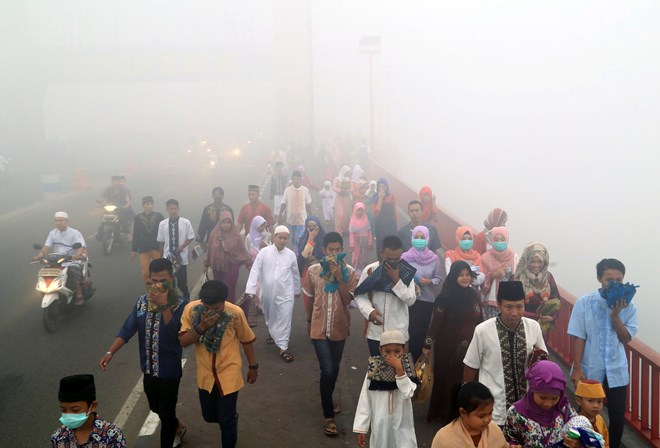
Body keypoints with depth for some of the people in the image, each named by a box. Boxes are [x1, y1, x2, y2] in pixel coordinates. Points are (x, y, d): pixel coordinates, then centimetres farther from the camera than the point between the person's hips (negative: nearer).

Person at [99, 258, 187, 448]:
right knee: (155, 408, 26)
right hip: (149, 369, 6)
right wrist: (110, 352, -14)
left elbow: (175, 333, -30)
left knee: (166, 413, 7)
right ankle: (178, 427, 53)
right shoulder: (142, 301, -2)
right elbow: (127, 329, -4)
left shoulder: (180, 305, -18)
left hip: (169, 371, -6)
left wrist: (164, 305, -34)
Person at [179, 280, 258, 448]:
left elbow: (247, 340, -6)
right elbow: (183, 342, -14)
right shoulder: (191, 309, -18)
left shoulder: (235, 313, -21)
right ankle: (231, 418, 52)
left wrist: (253, 366, 5)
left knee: (226, 420, 3)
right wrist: (201, 326, -31)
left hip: (229, 374, -3)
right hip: (205, 374, 3)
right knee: (209, 415, 19)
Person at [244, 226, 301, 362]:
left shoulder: (291, 254, -1)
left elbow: (295, 274, 11)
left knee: (285, 320, -5)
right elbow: (255, 271, -10)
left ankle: (283, 347, 1)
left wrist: (297, 290, 20)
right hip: (267, 293, 1)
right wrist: (250, 290, -17)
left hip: (285, 294, -1)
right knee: (270, 318, 20)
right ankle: (274, 334, 47)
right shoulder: (264, 252, -7)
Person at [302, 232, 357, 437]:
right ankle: (329, 416, 2)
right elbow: (308, 298, 6)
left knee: (334, 369, 18)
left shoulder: (349, 272, -8)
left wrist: (339, 278, -25)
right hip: (320, 328, -2)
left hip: (339, 328, 2)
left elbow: (348, 300, -17)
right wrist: (309, 321, 15)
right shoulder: (313, 271, -8)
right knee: (327, 370, -9)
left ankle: (328, 400, 44)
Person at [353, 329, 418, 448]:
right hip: (380, 424, 1)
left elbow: (408, 393, -22)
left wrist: (399, 369, -28)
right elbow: (364, 400, -3)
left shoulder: (407, 369, -8)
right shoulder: (373, 371, -8)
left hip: (402, 425, -1)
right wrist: (361, 428, -2)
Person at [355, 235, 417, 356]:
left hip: (398, 331, -1)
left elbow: (411, 300, -11)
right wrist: (370, 311, -21)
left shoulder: (406, 272, -3)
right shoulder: (370, 270, -4)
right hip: (375, 331, 1)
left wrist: (396, 280, -20)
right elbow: (359, 296, -3)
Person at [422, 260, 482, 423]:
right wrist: (427, 344, -8)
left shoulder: (474, 295, 2)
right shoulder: (445, 296, -13)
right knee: (446, 379, 7)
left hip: (468, 346, 4)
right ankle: (445, 414, 22)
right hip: (448, 345, -4)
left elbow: (478, 321, 11)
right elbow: (436, 322, -11)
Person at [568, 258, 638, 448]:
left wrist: (615, 315, -18)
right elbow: (578, 338, -7)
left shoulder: (628, 307, -2)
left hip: (616, 371, 2)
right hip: (590, 370, -2)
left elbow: (626, 339, -5)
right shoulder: (584, 303, -9)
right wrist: (577, 369, -10)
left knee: (618, 417, 8)